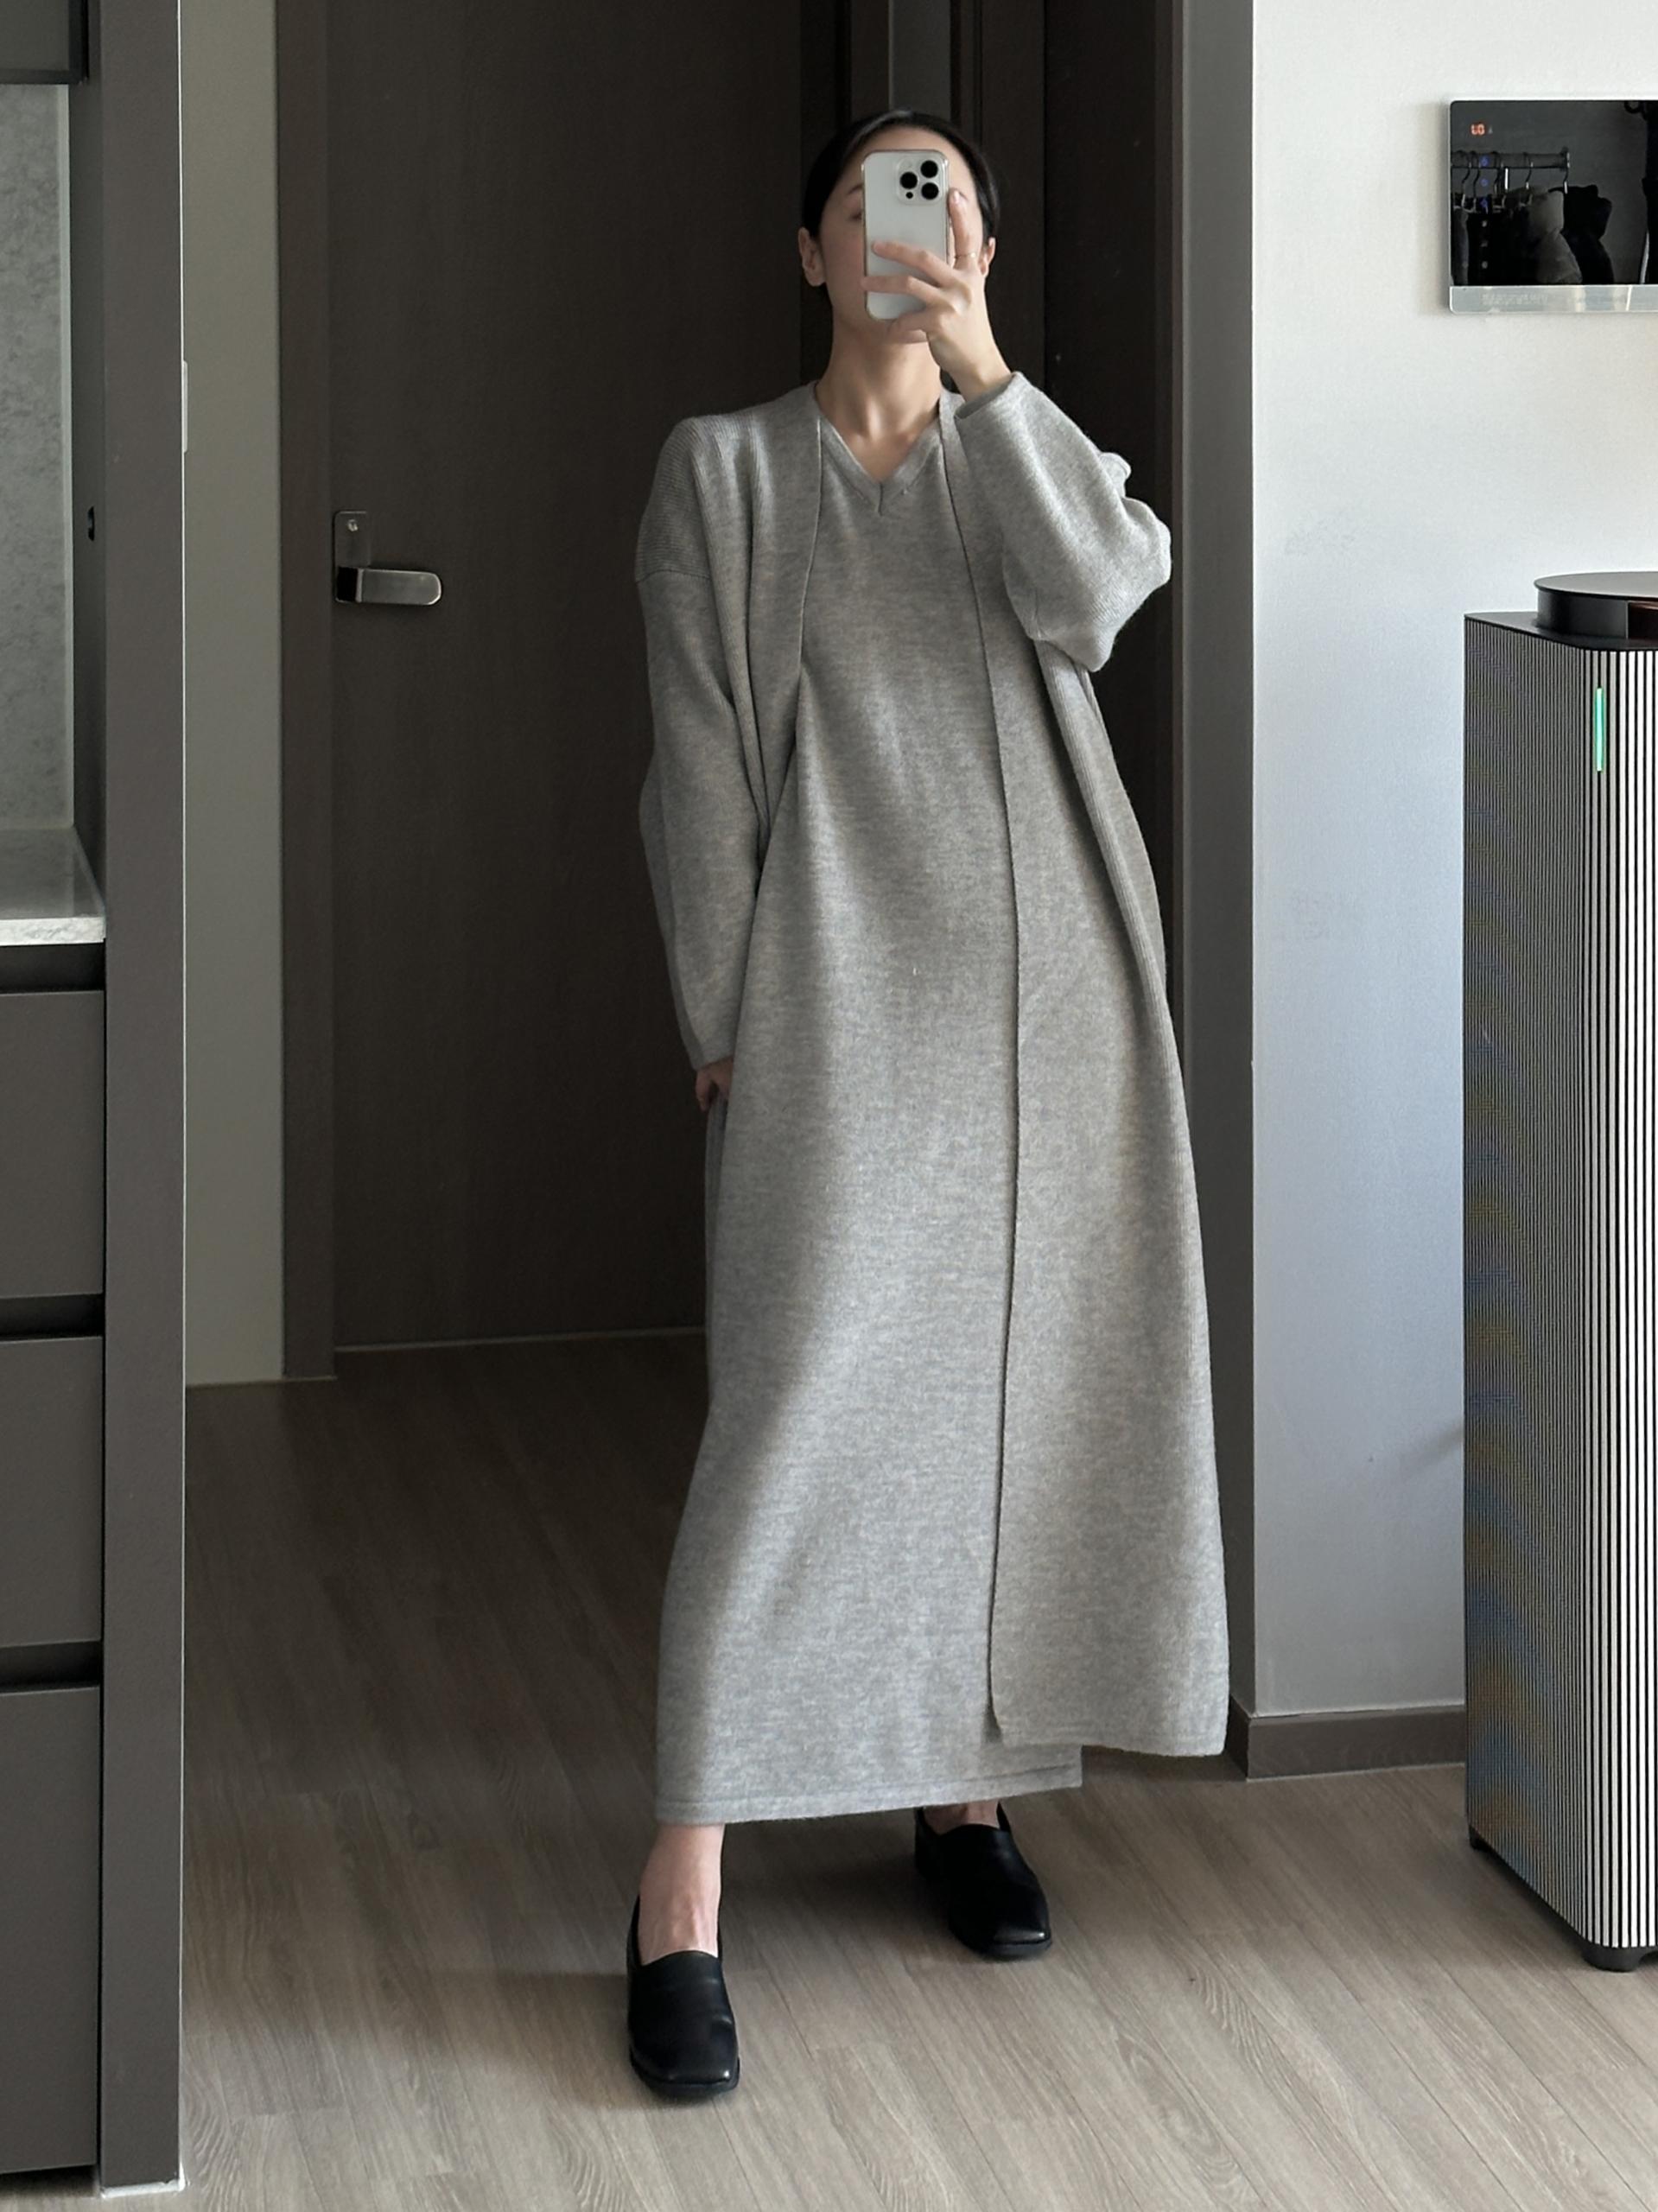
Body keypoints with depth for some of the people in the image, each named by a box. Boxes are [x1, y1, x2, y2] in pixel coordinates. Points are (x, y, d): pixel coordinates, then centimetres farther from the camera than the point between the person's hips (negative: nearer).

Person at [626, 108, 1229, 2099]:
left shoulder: (1030, 451, 12)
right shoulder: (725, 469, 4)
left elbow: (1094, 596, -11)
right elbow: (698, 763, 0)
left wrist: (979, 370, -14)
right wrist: (722, 1017, -5)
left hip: (1049, 985, 4)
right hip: (841, 1002, -4)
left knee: (1020, 1391, 8)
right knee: (794, 1414, -10)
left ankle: (966, 1786, 25)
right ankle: (682, 1899, -8)